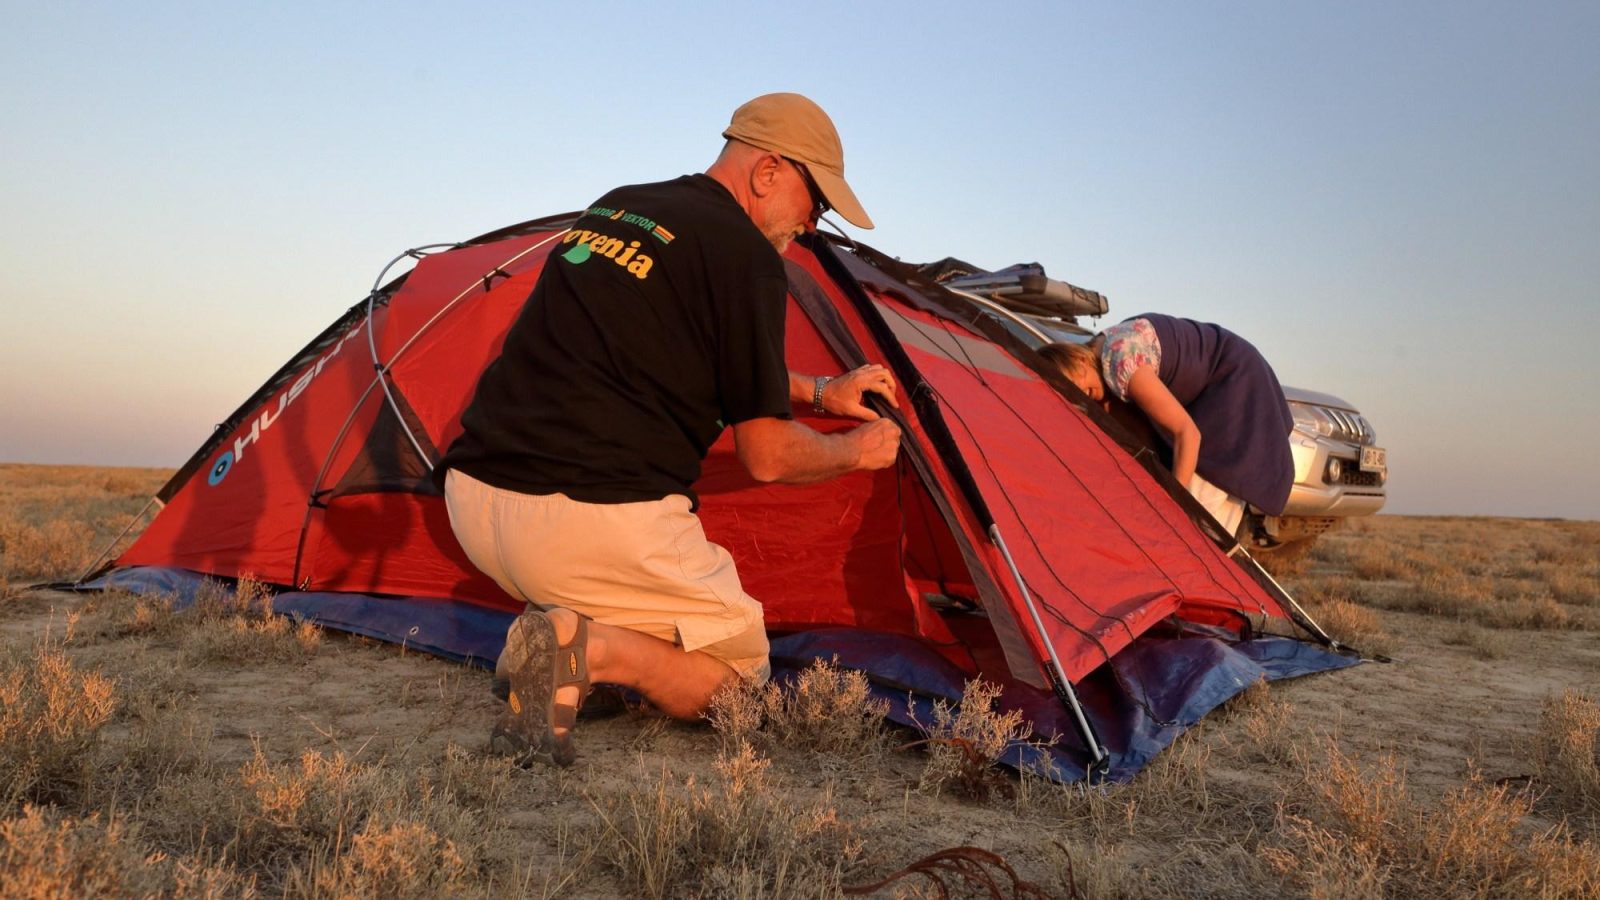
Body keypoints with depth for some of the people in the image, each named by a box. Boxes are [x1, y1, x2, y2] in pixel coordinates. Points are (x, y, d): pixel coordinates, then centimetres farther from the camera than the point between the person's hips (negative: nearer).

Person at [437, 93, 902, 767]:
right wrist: (856, 450, 15)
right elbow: (766, 458, -4)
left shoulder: (613, 207, 18)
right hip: (598, 523, -7)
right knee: (740, 675, 15)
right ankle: (590, 649, -12)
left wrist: (817, 391, 31)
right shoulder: (746, 255, -7)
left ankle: (562, 625, 10)